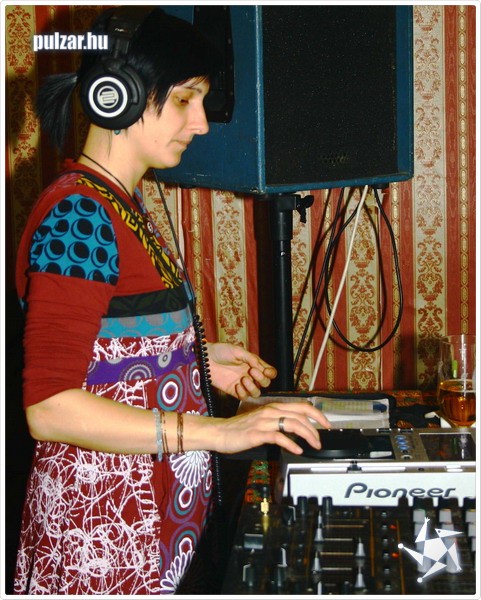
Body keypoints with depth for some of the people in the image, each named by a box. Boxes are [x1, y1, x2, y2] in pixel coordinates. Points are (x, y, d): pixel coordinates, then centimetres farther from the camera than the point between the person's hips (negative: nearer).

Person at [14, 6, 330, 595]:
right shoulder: (78, 216, -19)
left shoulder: (121, 204, 10)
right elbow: (49, 407, -25)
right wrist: (216, 431, -26)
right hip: (102, 521, -9)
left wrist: (195, 361, 6)